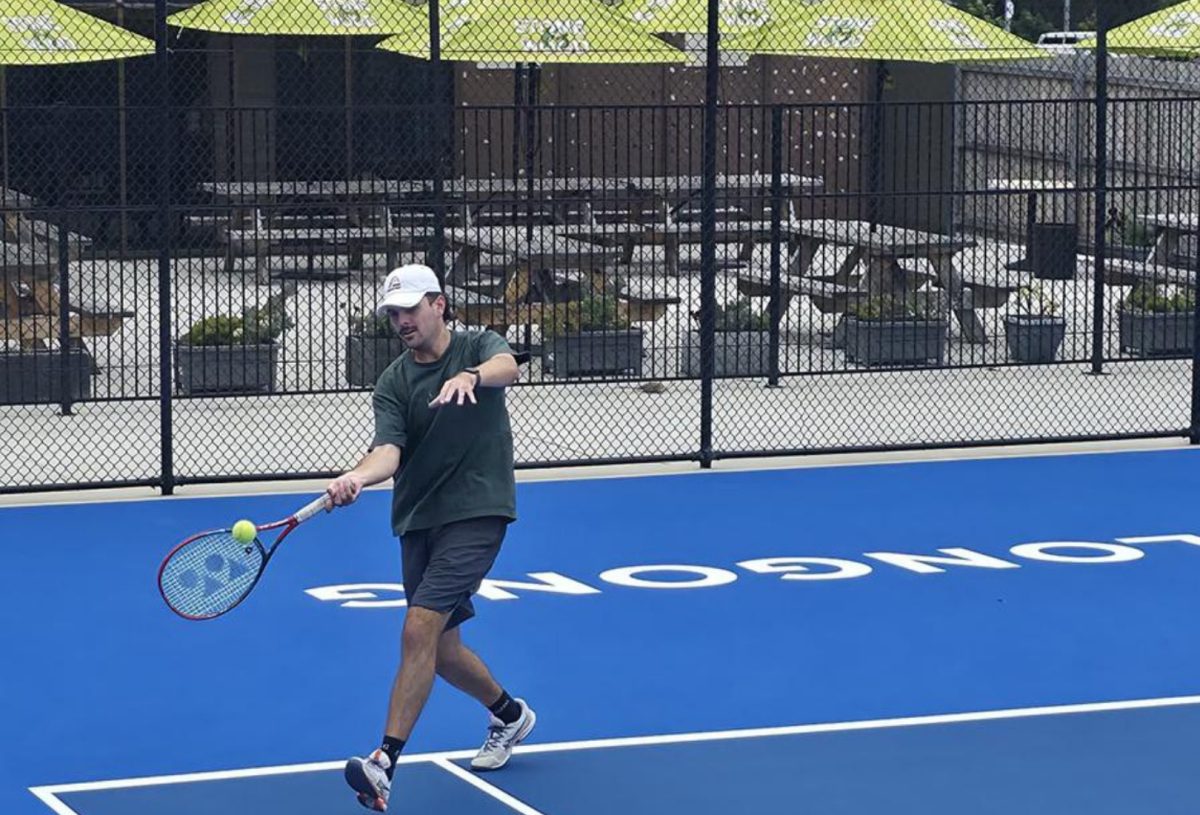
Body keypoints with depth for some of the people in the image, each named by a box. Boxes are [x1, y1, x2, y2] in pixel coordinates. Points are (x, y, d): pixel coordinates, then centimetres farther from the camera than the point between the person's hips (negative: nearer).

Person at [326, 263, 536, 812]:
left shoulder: (479, 348, -2)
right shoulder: (393, 383, 4)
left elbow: (507, 367, -26)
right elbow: (389, 449, -13)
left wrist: (471, 376, -49)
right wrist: (357, 477, -35)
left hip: (476, 513, -5)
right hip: (418, 518, 5)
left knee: (420, 629, -19)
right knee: (441, 649, 13)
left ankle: (385, 762, -22)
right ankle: (509, 715, 41)